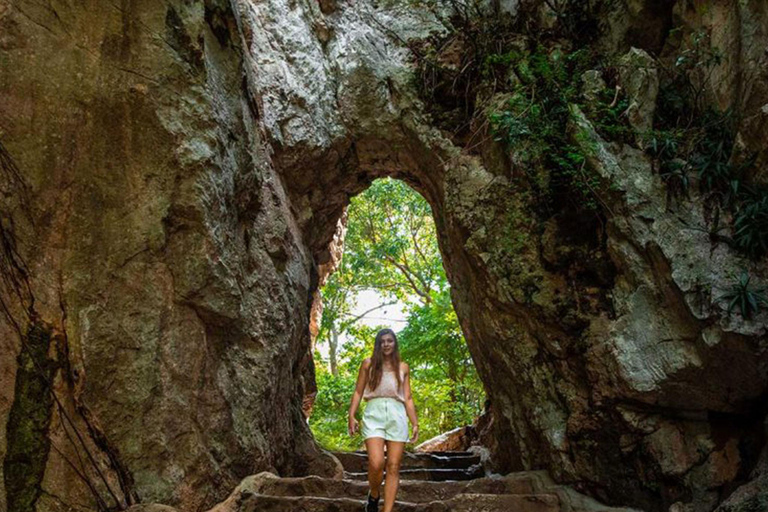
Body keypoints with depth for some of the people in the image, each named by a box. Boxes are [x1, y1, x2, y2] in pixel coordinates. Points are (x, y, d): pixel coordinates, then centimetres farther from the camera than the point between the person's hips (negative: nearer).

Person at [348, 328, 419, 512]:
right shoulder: (368, 364, 12)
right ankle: (374, 495, 13)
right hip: (374, 415, -2)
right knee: (376, 463, -17)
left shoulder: (403, 367, 16)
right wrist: (351, 416, -3)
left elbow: (408, 398, 15)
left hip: (397, 416, 2)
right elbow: (358, 392, 9)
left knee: (393, 467, -3)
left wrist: (415, 423, 6)